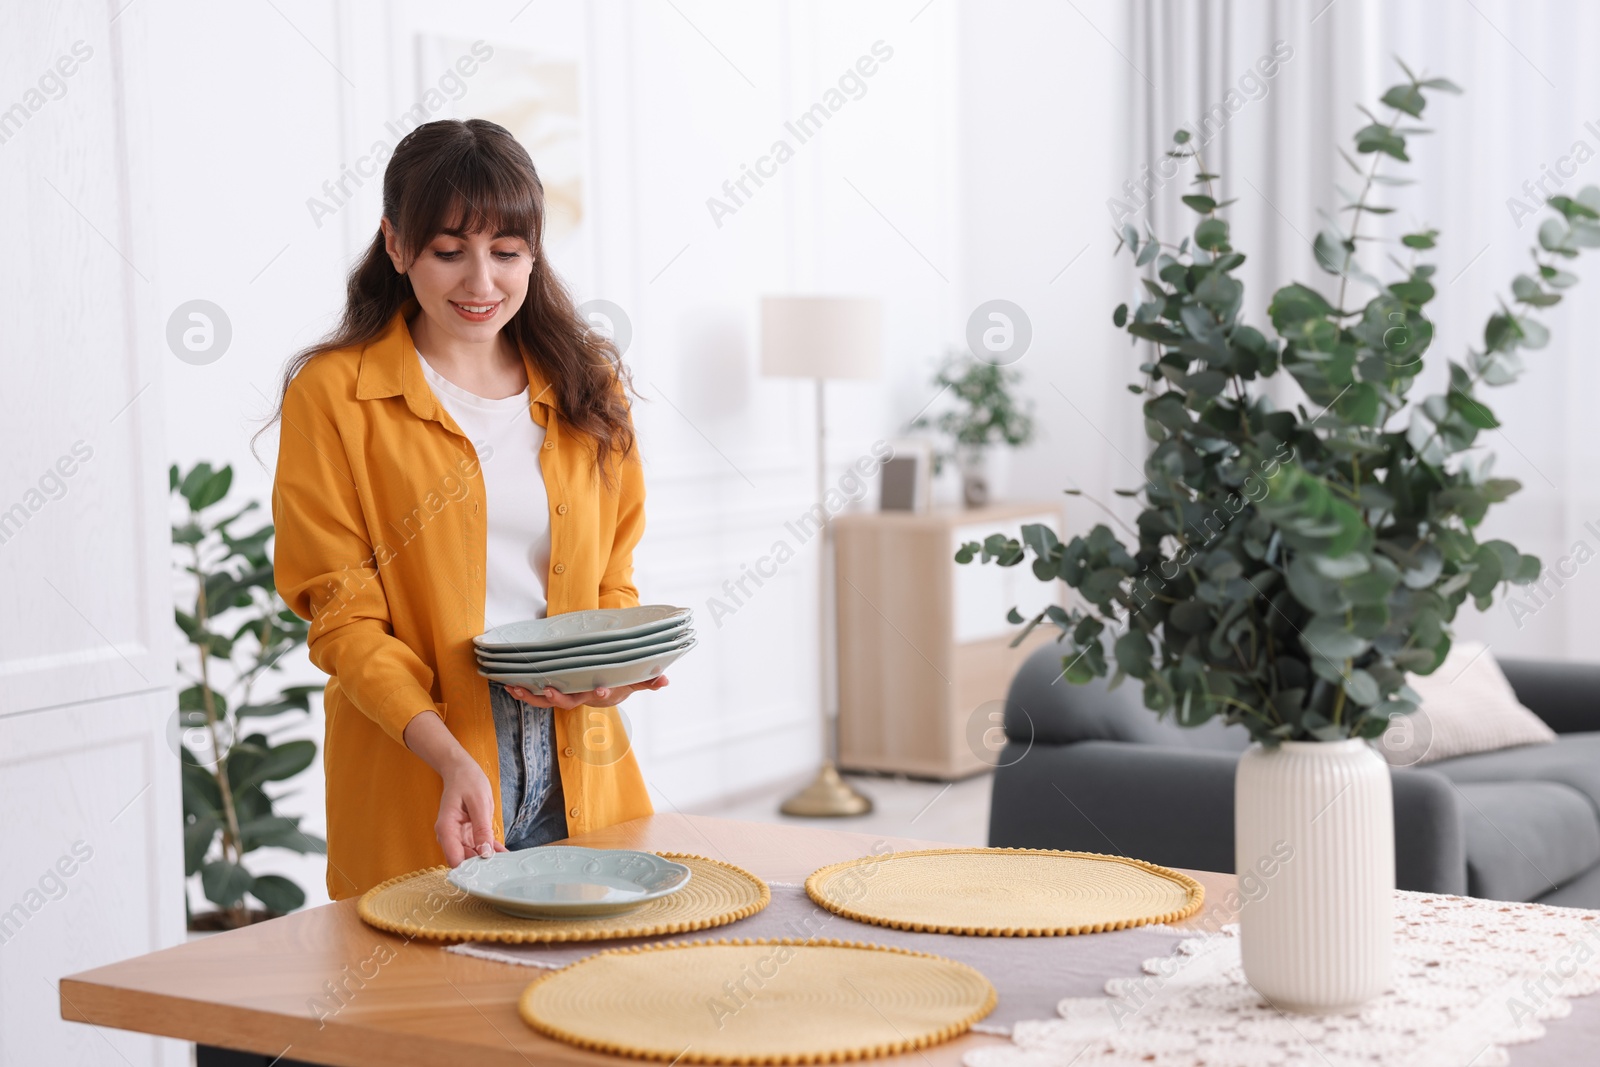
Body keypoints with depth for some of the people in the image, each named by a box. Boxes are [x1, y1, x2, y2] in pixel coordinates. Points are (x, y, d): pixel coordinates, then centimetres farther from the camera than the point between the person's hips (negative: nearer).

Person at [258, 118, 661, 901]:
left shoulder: (585, 388, 10)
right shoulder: (332, 395, -5)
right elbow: (341, 614, -8)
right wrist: (451, 757, -22)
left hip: (580, 770, 4)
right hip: (416, 780, -4)